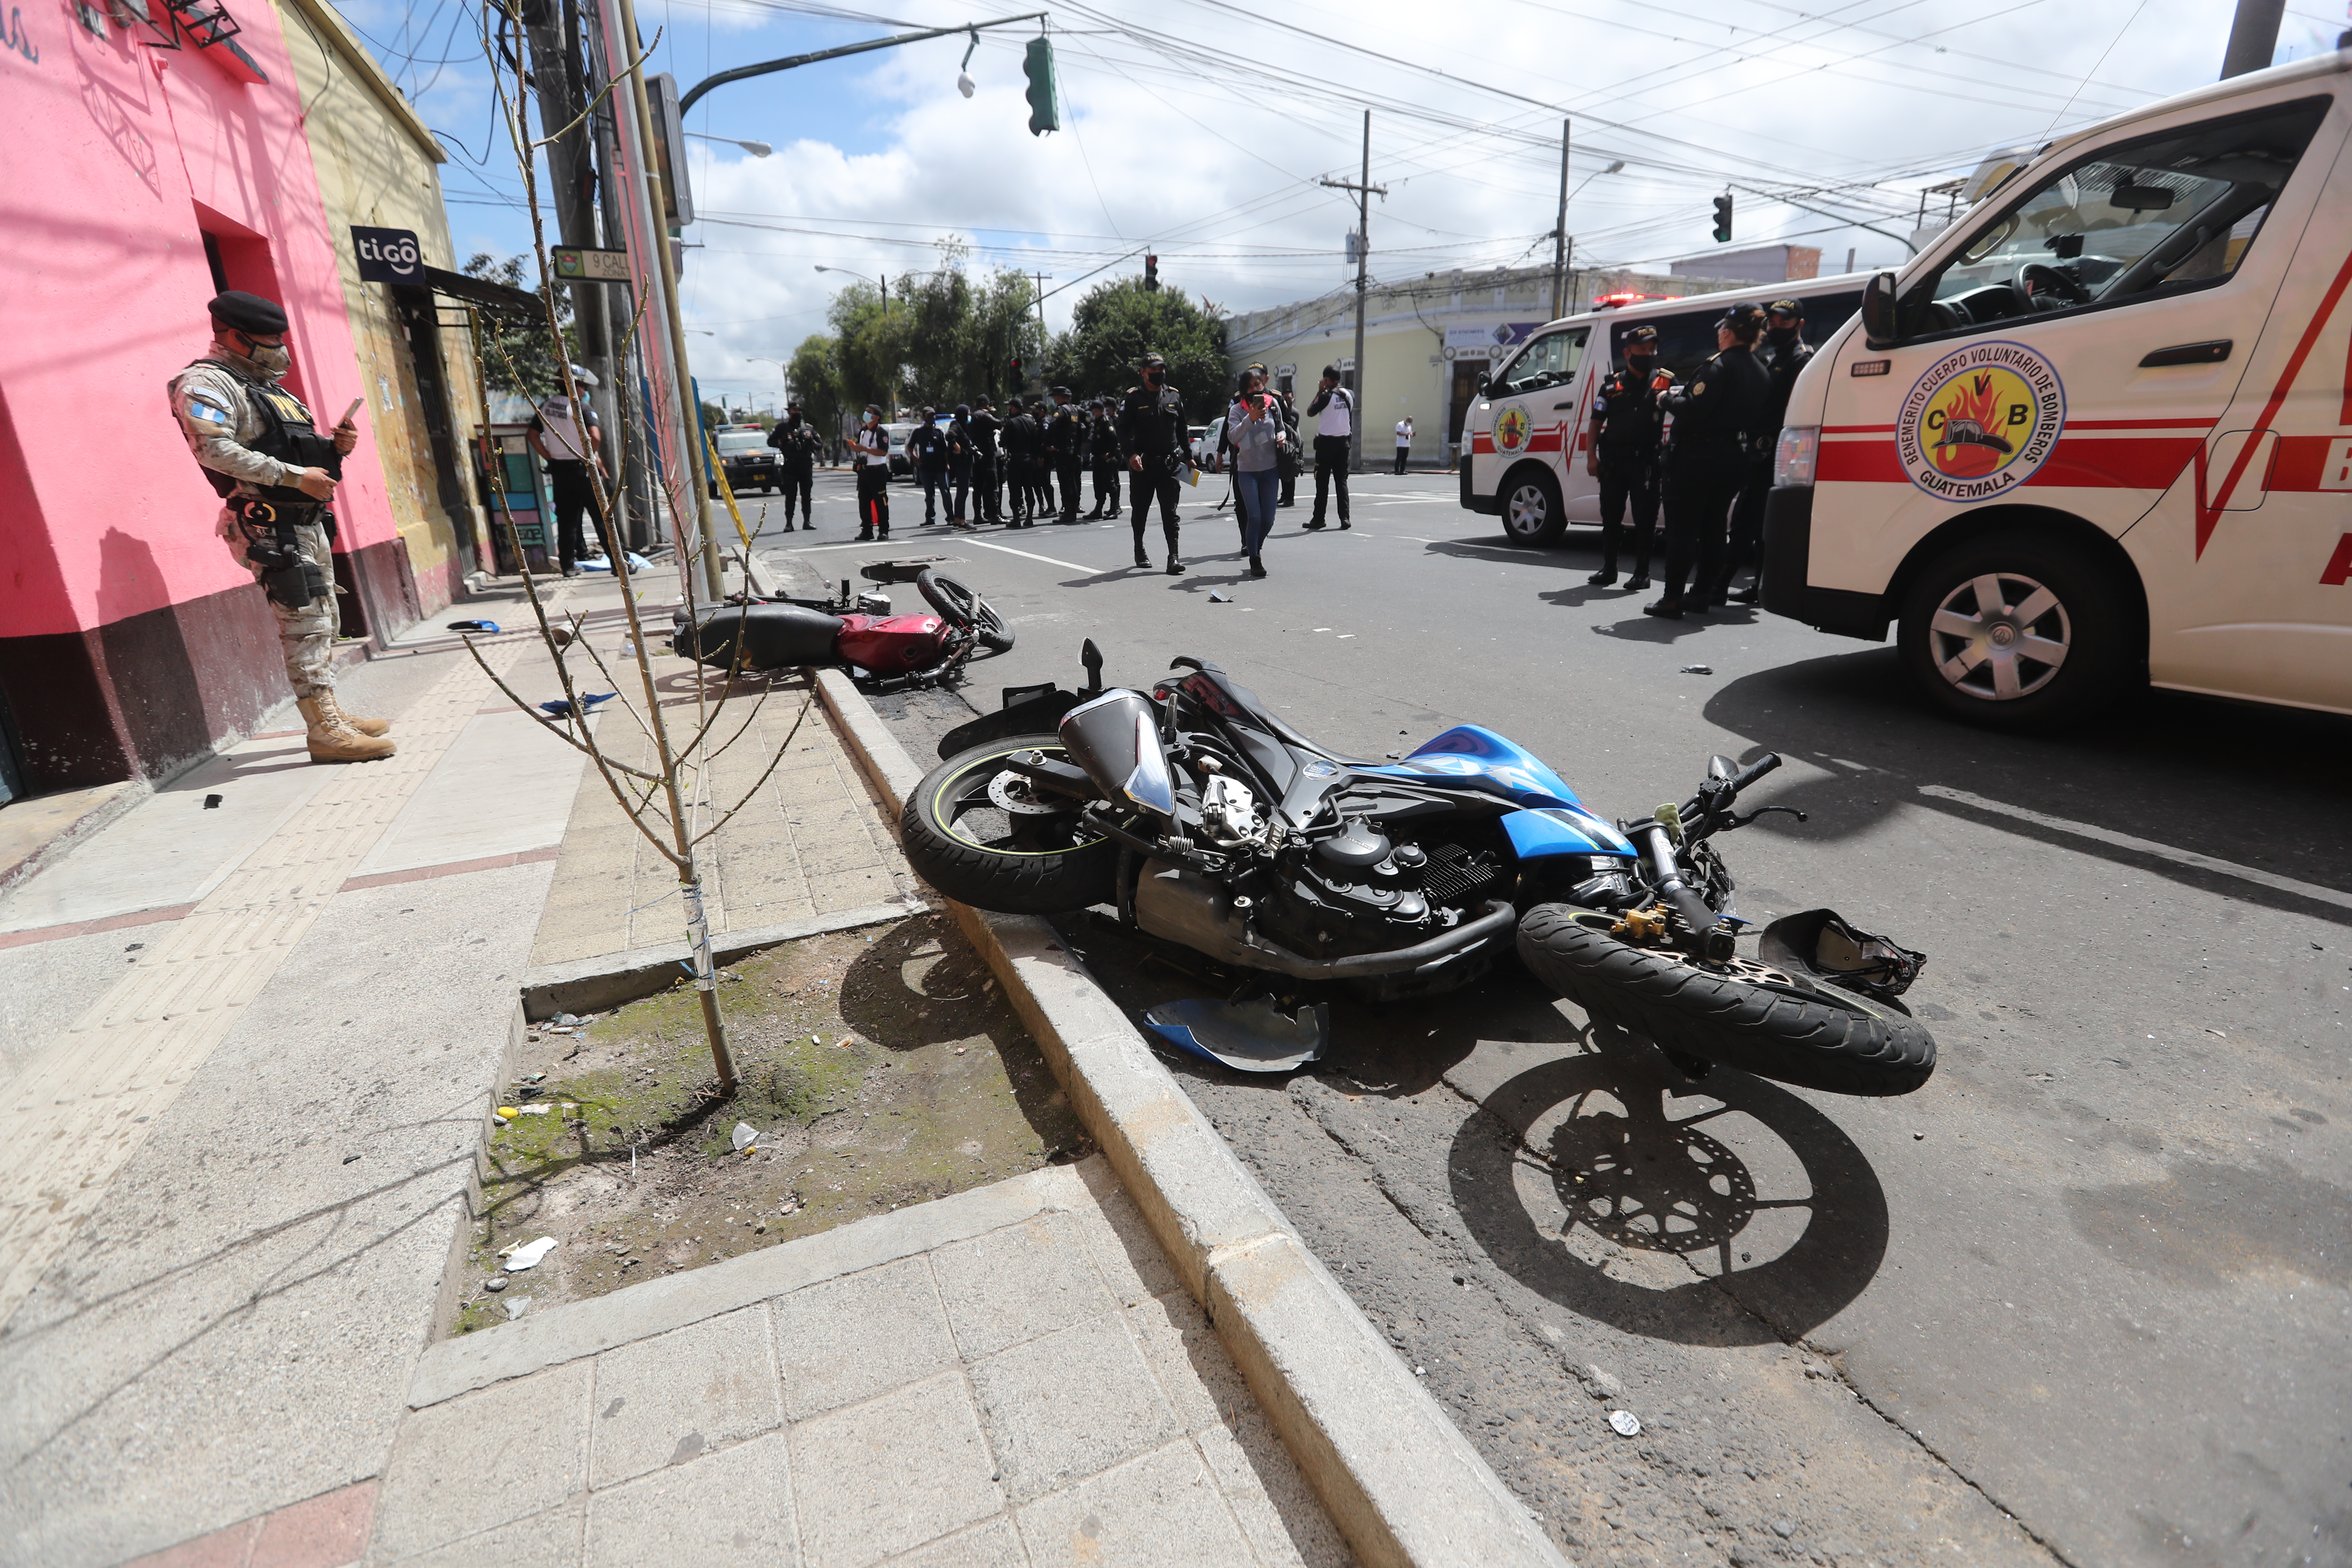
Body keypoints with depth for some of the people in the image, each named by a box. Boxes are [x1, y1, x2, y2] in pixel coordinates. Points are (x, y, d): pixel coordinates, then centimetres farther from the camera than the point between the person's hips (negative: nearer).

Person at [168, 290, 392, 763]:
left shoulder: (265, 385, 24)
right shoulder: (206, 383, -6)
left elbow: (296, 449, 28)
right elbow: (214, 448, -20)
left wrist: (334, 446, 7)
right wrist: (295, 476, -22)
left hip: (309, 522, 10)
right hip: (269, 525, -10)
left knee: (322, 622, 13)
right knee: (304, 624, -15)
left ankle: (330, 716, 22)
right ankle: (325, 732, -17)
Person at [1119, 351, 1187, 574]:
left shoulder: (1174, 396, 10)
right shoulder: (1133, 397, -1)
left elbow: (1182, 430, 16)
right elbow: (1123, 429, -7)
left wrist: (1187, 456, 15)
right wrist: (1131, 454, -21)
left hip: (1169, 464, 1)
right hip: (1142, 465, -1)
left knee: (1170, 512, -5)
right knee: (1140, 512, 12)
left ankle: (1174, 557, -9)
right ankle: (1140, 551, 30)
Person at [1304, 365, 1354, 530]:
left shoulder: (1326, 396, -12)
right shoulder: (1350, 395, 5)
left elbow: (1310, 412, -3)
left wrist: (1319, 394, 3)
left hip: (1326, 442, -5)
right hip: (1343, 442, 5)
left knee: (1322, 482, 0)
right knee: (1342, 481, 6)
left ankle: (1318, 519, 3)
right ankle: (1345, 518, 0)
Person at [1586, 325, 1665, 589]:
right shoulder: (1613, 384, 10)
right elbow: (1597, 421, 9)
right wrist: (1591, 455, 1)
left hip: (1646, 459, -2)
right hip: (1614, 458, 2)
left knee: (1645, 518, -1)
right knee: (1611, 517, 8)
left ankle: (1642, 573, 6)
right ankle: (1609, 570, 19)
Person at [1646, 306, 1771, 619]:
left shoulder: (1719, 366, -14)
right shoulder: (1763, 373, 13)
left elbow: (1694, 409, -23)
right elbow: (1762, 422, 15)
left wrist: (1667, 399, -5)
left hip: (1698, 456, -8)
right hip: (1735, 459, 8)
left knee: (1682, 528, -5)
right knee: (1713, 526, 15)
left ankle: (1672, 599, -7)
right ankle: (1703, 592, 20)